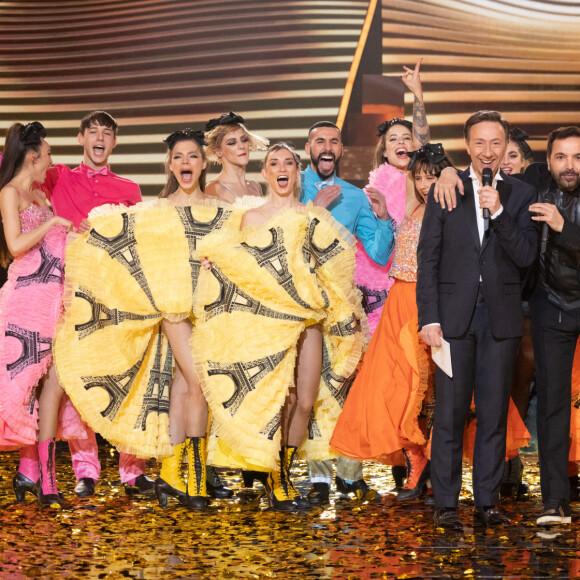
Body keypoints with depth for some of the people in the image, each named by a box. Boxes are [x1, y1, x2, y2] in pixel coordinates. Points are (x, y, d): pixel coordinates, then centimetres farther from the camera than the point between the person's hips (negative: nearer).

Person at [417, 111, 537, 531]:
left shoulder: (521, 194, 7)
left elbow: (526, 256, -4)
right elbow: (428, 258, 3)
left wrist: (498, 212, -16)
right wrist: (429, 318, -4)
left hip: (502, 318, 1)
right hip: (455, 317, -1)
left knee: (495, 413, 5)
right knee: (450, 413, -1)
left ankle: (488, 500, 14)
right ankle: (446, 504, 5)